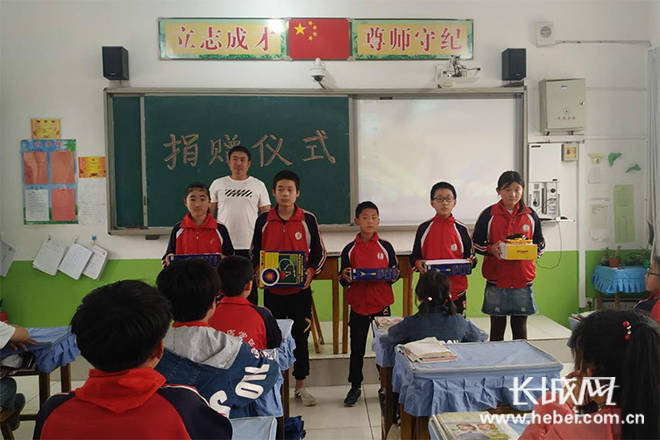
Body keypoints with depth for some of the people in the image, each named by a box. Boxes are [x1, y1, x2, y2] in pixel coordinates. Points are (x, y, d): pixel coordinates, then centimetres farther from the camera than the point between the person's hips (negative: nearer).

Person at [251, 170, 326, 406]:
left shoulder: (308, 219, -2)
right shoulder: (263, 221, 2)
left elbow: (319, 251, 4)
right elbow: (255, 252, 10)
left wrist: (310, 271, -12)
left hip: (300, 288, -1)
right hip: (272, 288, 1)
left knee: (300, 336, 8)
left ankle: (300, 386, 23)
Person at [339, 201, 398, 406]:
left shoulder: (385, 247, 1)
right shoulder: (349, 249, 0)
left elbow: (396, 271, 8)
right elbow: (343, 280, 4)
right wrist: (345, 278, -18)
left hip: (382, 303, 0)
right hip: (358, 304, 0)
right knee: (357, 349, 9)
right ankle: (355, 387, 25)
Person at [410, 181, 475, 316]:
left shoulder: (461, 229, 3)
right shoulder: (424, 228, 4)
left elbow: (471, 255, 10)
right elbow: (414, 256, 8)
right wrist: (418, 263, -12)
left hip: (456, 290, 0)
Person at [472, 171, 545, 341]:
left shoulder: (530, 215, 5)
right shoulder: (488, 215, -2)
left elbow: (541, 244, 12)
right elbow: (476, 243, 2)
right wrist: (491, 249, -17)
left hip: (523, 280, 2)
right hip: (496, 280, -2)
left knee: (520, 326, 12)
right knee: (497, 326, 8)